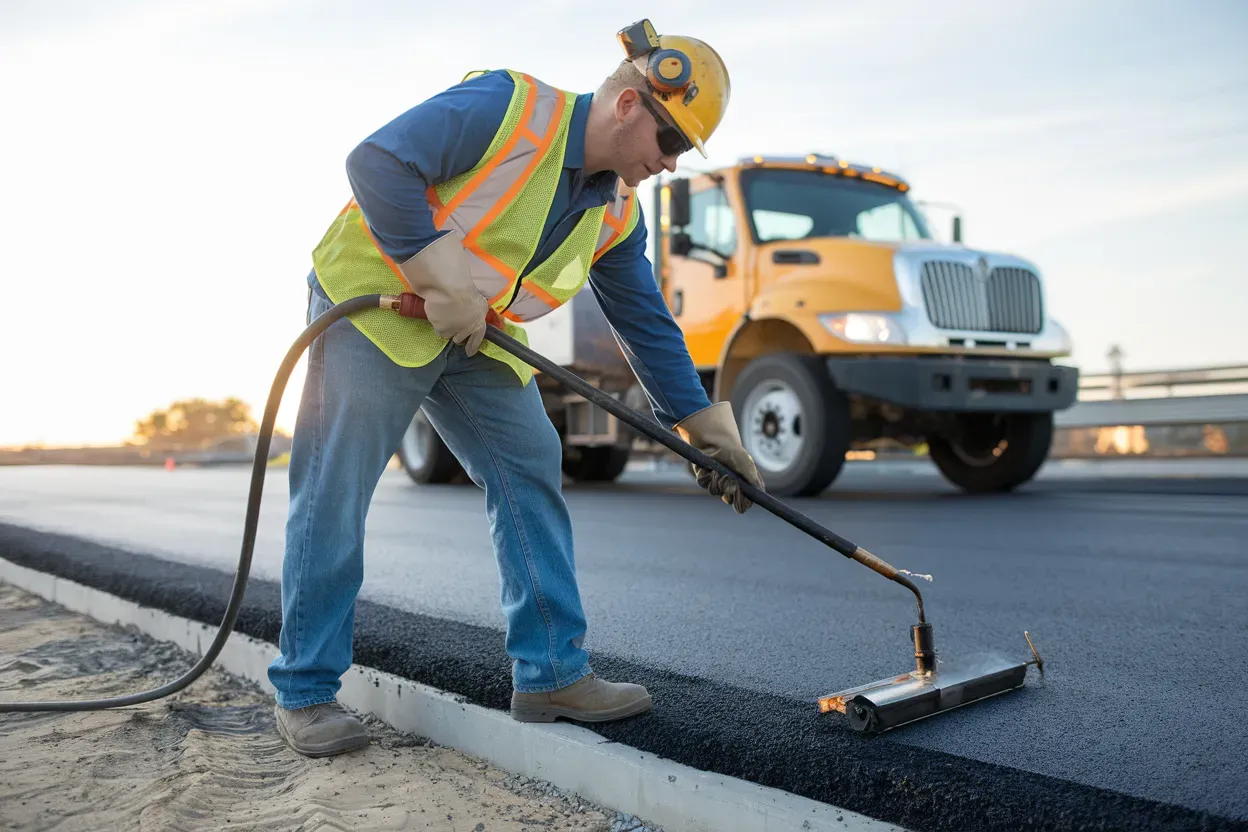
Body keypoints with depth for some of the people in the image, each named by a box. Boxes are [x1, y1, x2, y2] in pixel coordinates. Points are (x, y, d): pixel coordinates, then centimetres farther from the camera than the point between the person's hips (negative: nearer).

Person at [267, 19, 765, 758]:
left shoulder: (617, 214, 4)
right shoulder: (507, 107, -18)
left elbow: (648, 323, 6)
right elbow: (377, 163, -24)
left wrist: (704, 426, 2)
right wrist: (443, 281, -26)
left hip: (478, 340, 7)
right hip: (372, 305, -7)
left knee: (532, 470, -2)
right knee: (334, 496, -4)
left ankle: (553, 672, 6)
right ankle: (305, 691, 10)